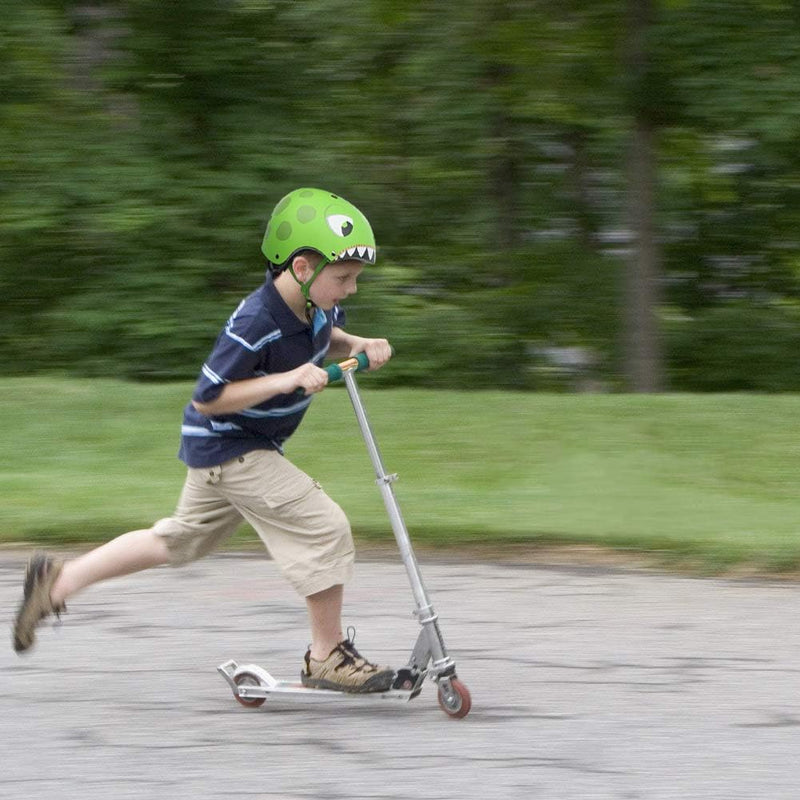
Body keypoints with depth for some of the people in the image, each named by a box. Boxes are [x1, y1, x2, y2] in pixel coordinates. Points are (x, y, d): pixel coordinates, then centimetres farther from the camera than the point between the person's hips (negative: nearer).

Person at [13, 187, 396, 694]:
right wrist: (285, 381, -34)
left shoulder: (316, 306, -5)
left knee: (181, 541, 20)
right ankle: (327, 657, -4)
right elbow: (207, 399, -27)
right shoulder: (254, 324, -31)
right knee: (324, 527, -15)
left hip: (250, 445, 9)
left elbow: (325, 339, 20)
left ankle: (58, 582, 27)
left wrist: (360, 346, -3)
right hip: (227, 447, -9)